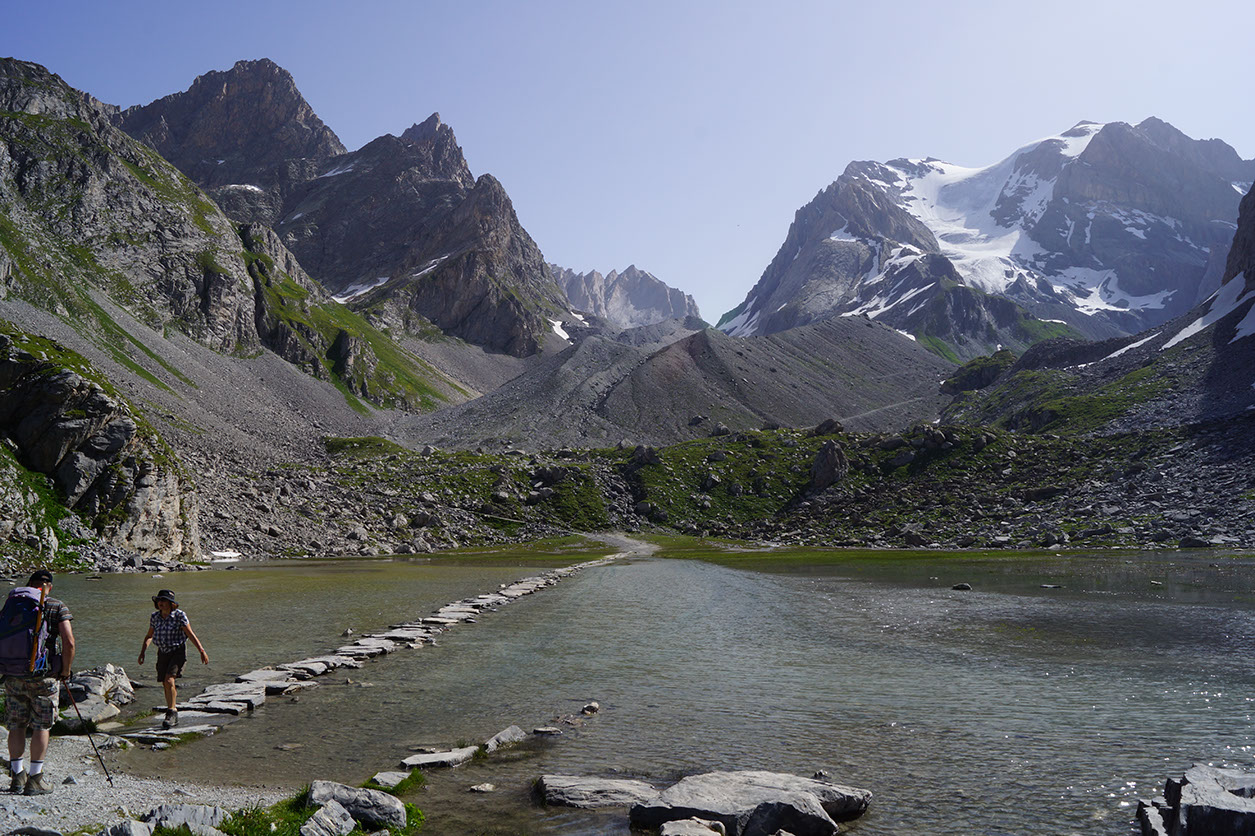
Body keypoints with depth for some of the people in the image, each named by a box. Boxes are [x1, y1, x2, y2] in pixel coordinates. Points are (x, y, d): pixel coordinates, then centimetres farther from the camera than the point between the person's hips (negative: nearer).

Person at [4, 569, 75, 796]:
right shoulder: (58, 607, -2)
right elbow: (69, 642, -11)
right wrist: (65, 671, 2)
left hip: (14, 675, 3)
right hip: (44, 676, -3)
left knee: (16, 726, 13)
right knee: (41, 726, 4)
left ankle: (17, 776, 17)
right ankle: (35, 780, 5)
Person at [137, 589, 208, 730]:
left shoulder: (179, 615, -13)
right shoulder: (155, 617, 1)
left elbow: (191, 634, -12)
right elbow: (149, 636, 15)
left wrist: (202, 651, -17)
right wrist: (142, 652, 6)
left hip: (178, 652, -5)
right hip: (163, 653, 5)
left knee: (169, 680, -22)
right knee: (166, 685, 9)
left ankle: (171, 713, -15)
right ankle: (174, 717, 24)